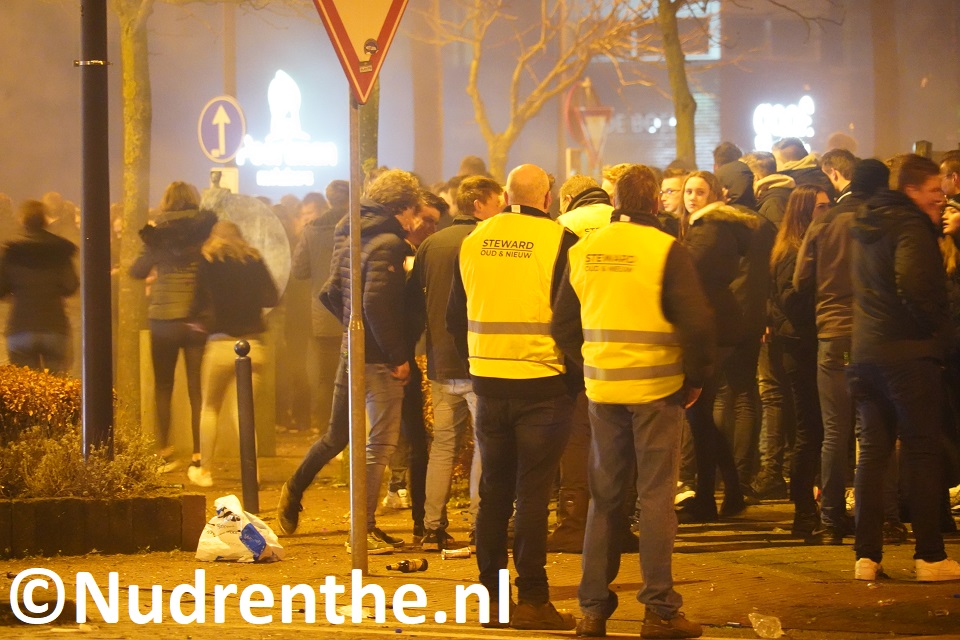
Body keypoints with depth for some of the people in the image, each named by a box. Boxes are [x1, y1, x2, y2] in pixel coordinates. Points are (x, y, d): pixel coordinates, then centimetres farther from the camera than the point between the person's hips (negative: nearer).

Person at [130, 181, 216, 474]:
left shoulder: (158, 234, -3)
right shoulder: (206, 232, -4)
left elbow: (137, 271, 7)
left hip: (164, 319, 0)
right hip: (198, 318, 0)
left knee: (163, 387, 15)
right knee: (197, 389, 3)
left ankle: (164, 452, 15)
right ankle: (197, 457, 0)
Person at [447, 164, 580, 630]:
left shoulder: (474, 241, 4)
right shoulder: (560, 241, -8)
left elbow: (455, 317, 11)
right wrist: (573, 379, 4)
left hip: (489, 382, 4)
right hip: (543, 385, -4)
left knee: (493, 492, 11)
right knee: (533, 494, -1)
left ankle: (492, 596, 14)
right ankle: (532, 600, -1)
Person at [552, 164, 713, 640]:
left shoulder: (583, 250, 3)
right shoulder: (666, 250, -11)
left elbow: (563, 325, 8)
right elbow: (696, 322, -14)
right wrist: (695, 378, -1)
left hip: (602, 389, 4)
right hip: (656, 388, -4)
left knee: (604, 497, 12)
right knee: (656, 498, 2)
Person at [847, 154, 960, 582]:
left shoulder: (865, 227, 15)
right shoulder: (910, 226, -13)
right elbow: (914, 285, -26)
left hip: (865, 352, 8)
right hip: (909, 352, -8)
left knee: (872, 452, 9)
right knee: (922, 453, -1)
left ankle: (867, 555, 7)